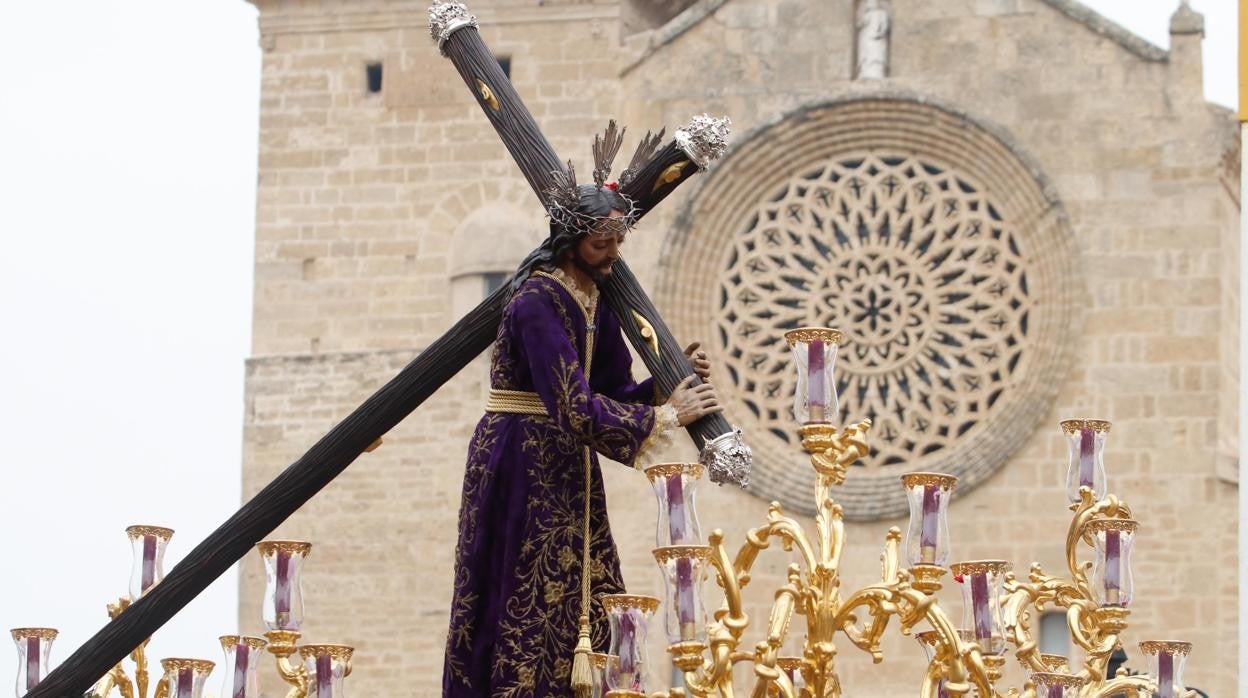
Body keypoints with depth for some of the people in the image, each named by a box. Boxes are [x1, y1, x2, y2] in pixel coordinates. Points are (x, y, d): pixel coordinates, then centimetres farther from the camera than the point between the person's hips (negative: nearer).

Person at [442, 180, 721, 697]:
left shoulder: (594, 304, 9)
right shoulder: (539, 301, -19)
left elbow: (613, 392, 11)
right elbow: (574, 406, -24)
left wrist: (670, 382, -5)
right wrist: (665, 416, -17)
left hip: (566, 469, 9)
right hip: (524, 464, -9)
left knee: (585, 605, 6)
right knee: (528, 605, -6)